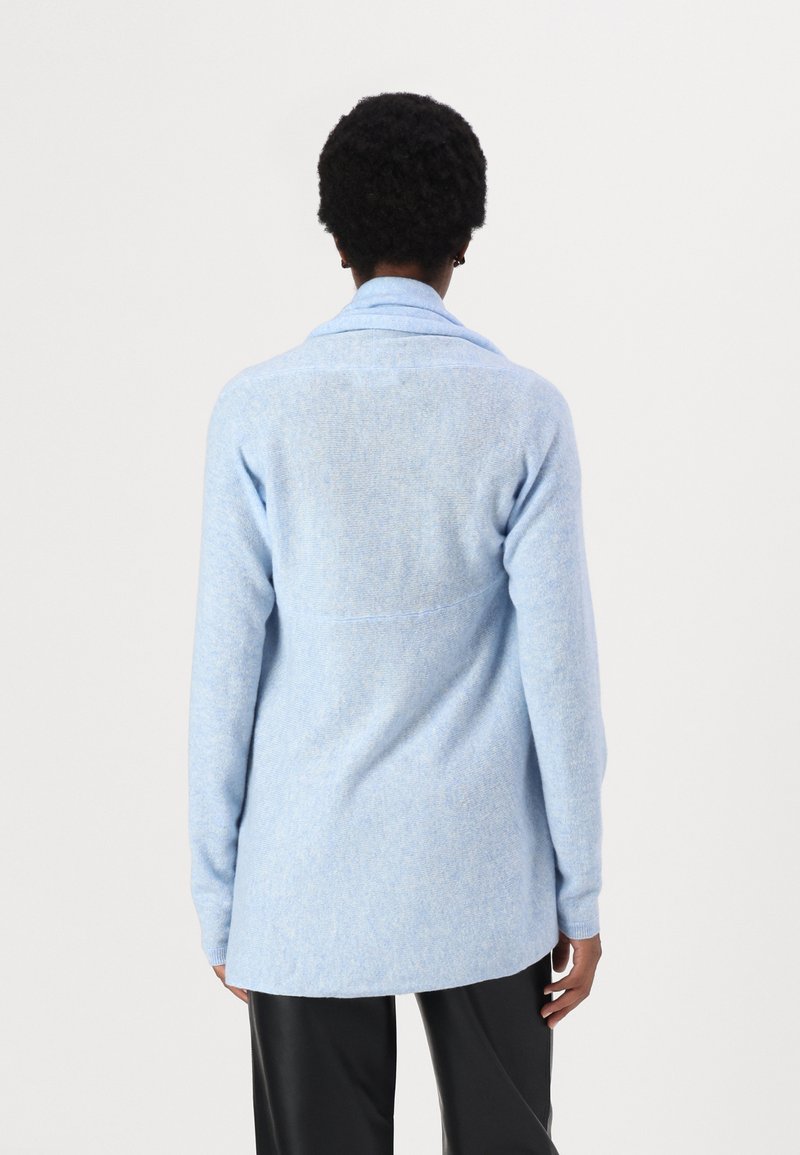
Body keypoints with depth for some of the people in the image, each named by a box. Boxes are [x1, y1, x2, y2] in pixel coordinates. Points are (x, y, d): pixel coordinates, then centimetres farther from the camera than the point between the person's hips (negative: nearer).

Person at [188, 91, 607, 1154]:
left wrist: (218, 897, 4)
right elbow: (558, 668, -8)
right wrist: (581, 893, 3)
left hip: (307, 885, 0)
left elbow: (225, 671, -7)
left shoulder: (256, 410, -9)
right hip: (486, 883, 1)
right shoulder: (527, 412, -8)